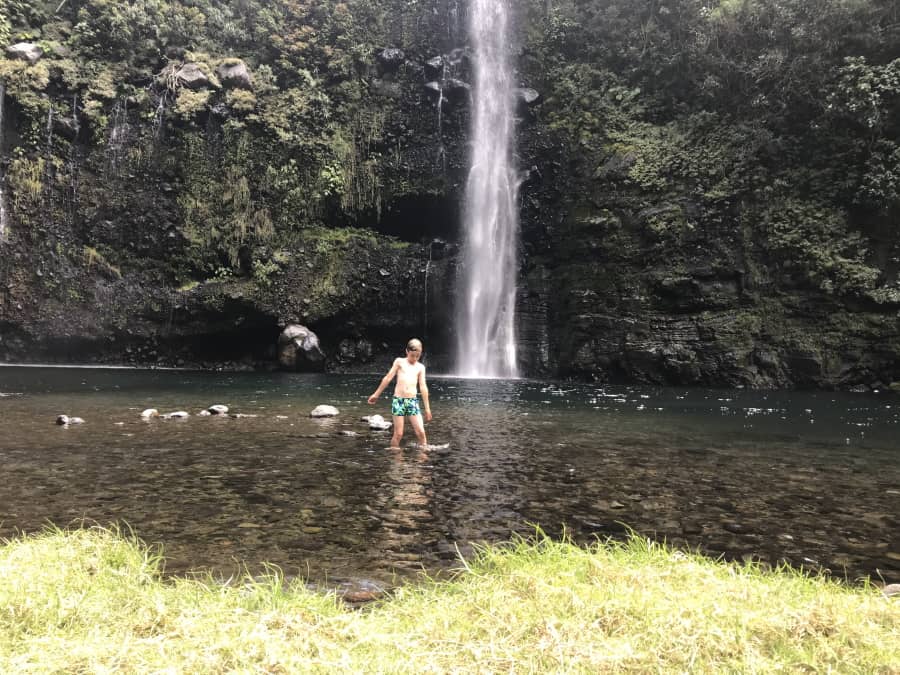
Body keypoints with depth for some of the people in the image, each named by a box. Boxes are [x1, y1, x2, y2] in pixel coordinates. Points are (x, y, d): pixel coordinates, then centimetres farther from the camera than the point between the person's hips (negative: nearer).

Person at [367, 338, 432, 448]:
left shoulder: (420, 367, 9)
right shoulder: (399, 362, 5)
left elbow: (423, 387, 9)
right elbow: (388, 378, 8)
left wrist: (427, 408, 7)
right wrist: (376, 395, 10)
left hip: (413, 401, 2)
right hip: (398, 400, -2)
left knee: (421, 432, -6)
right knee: (398, 434, -2)